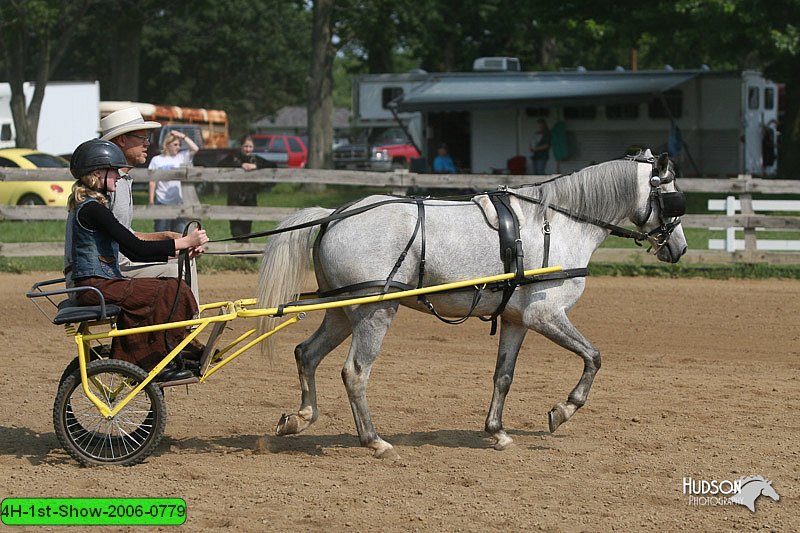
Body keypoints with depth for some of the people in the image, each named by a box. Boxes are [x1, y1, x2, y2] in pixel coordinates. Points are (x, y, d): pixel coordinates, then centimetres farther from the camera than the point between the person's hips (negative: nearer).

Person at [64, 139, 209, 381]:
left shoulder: (86, 206, 19)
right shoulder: (91, 209, -14)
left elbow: (131, 252, 17)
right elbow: (137, 248, -19)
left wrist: (179, 251, 9)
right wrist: (184, 242, -16)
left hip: (92, 285, 10)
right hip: (96, 286, -10)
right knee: (173, 291, -14)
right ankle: (155, 363, -8)